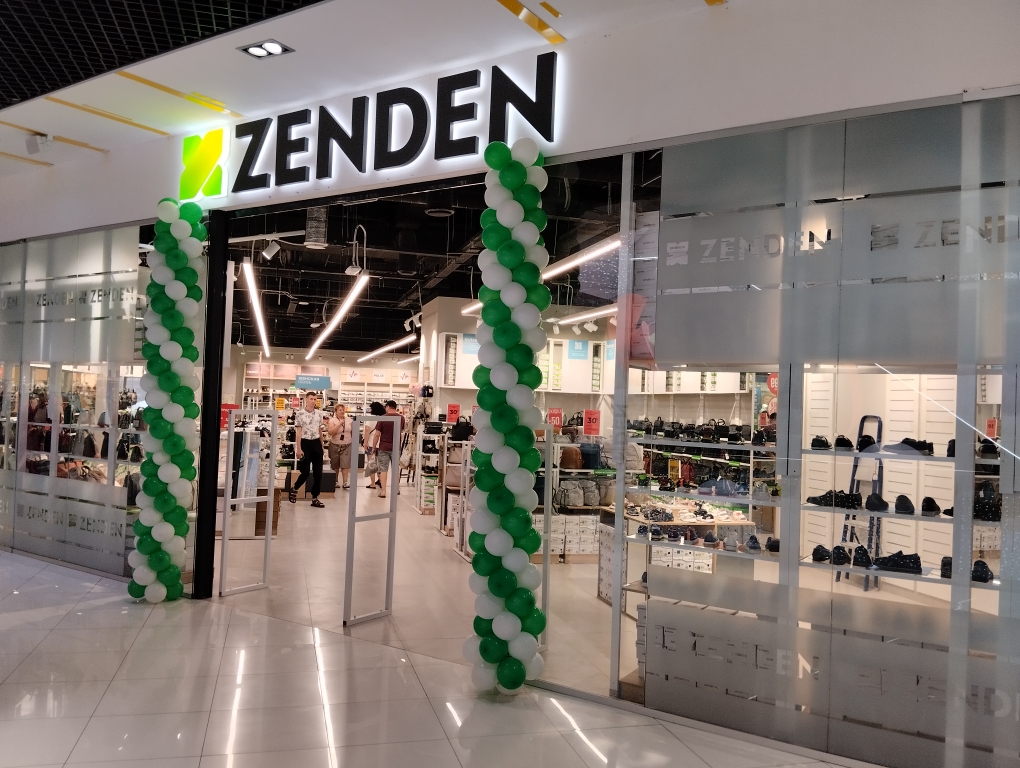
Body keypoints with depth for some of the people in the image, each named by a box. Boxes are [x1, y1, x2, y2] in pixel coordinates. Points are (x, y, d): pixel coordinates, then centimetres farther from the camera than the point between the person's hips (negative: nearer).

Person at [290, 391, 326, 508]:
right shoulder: (300, 414, -6)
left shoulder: (319, 413, 6)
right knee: (305, 472, -3)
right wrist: (298, 449, -13)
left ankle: (315, 498, 11)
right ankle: (294, 488, 26)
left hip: (316, 443, 4)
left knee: (318, 473, 3)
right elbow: (298, 432, -8)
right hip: (305, 443, -4)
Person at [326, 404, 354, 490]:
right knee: (335, 466, 9)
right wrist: (340, 423, -22)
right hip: (335, 446, -1)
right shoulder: (332, 420, -5)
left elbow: (353, 431, 12)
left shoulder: (349, 420, 3)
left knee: (345, 465, -9)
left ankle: (345, 482, -9)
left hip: (347, 446, 1)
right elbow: (330, 432, -20)